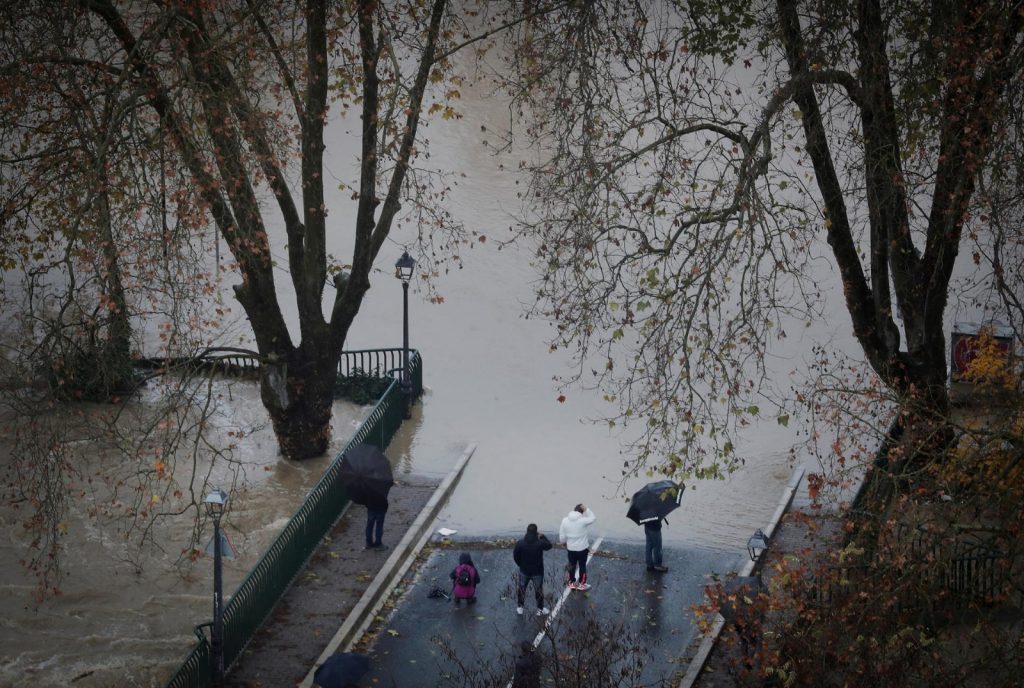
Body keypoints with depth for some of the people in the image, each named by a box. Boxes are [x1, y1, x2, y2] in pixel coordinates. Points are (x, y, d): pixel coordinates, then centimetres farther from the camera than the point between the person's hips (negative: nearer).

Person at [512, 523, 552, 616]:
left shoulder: (520, 544, -17)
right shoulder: (540, 543, -21)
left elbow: (515, 556, -5)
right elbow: (549, 545, 0)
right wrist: (543, 537, 12)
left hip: (524, 571, 1)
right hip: (537, 572, -1)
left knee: (521, 589, 21)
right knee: (539, 590, 16)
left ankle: (519, 608, 32)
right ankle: (540, 610, 28)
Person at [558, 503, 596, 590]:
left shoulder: (565, 520, -12)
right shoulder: (582, 521, -23)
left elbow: (562, 536, -4)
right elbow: (593, 518, -4)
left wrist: (565, 543, 15)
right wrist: (586, 510, -6)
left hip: (571, 548, 3)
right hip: (582, 548, -3)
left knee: (572, 565, 21)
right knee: (582, 566, 14)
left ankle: (571, 582, 33)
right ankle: (582, 584, 25)